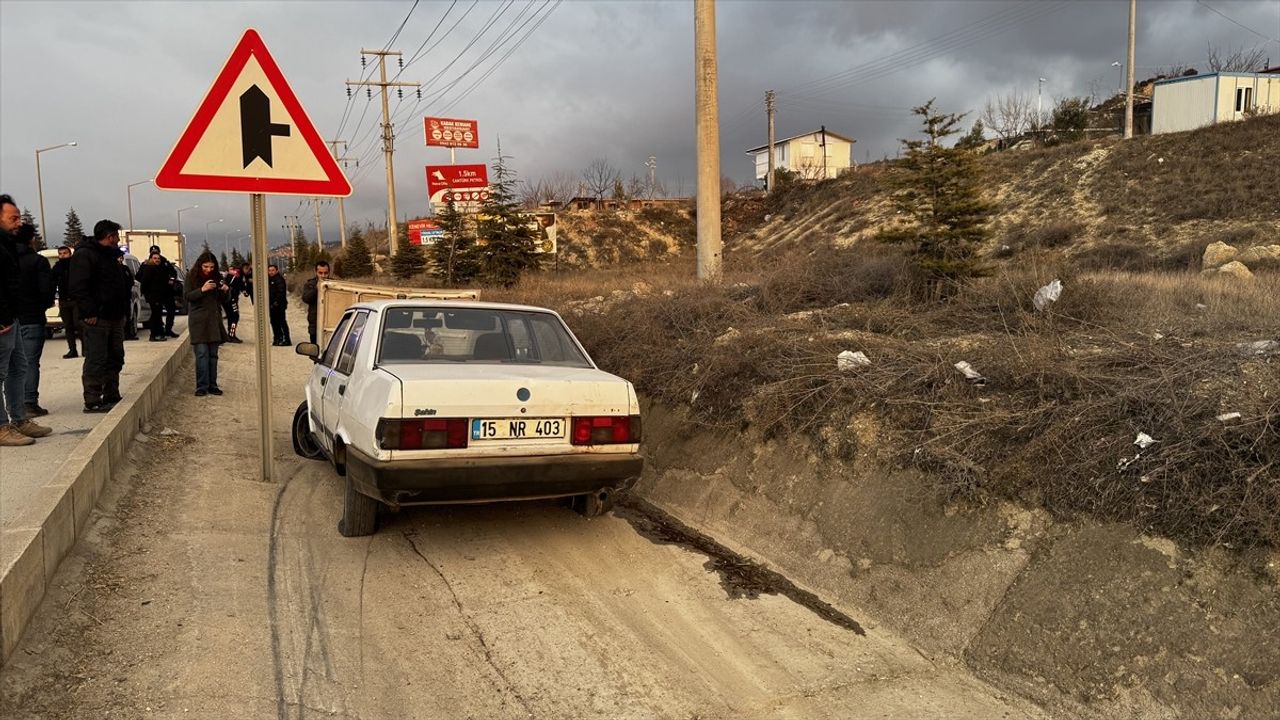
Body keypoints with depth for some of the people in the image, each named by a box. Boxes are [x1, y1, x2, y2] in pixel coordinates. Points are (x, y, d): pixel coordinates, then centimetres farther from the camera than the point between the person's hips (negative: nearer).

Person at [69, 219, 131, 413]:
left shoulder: (111, 257, 20)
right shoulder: (85, 255, -9)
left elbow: (121, 286, 27)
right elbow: (78, 288, -18)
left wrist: (124, 312, 17)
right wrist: (88, 313, -24)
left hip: (115, 318, 9)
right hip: (97, 319, -9)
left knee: (115, 359, 13)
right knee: (96, 361, -8)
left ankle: (112, 398, 21)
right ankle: (92, 402, -4)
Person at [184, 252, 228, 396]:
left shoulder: (216, 277, 9)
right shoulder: (192, 277, -2)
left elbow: (222, 299, 13)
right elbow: (188, 297, -8)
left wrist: (225, 290, -8)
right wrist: (202, 289, -24)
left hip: (214, 320, 4)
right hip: (198, 321, -4)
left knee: (213, 354, 6)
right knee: (202, 354, -9)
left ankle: (212, 385, 11)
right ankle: (202, 387, -6)